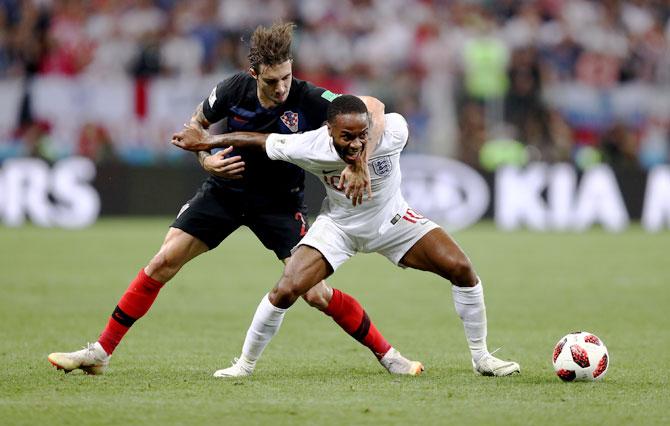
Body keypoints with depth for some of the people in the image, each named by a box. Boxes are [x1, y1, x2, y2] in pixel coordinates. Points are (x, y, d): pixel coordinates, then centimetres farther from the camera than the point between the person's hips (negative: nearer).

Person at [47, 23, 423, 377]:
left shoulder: (308, 100, -24)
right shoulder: (234, 90, -16)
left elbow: (372, 107, -27)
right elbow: (196, 125, 3)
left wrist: (360, 163, -38)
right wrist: (206, 159, -16)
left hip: (280, 202, -2)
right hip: (226, 190, 2)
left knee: (315, 293, -14)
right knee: (163, 262, -6)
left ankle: (387, 355, 4)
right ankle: (100, 353, 2)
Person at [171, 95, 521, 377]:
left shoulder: (391, 134, -33)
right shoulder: (309, 148, -32)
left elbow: (378, 108, -8)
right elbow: (264, 141, -15)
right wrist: (206, 142, -7)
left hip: (392, 221, 1)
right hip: (338, 225, -1)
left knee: (460, 267, -12)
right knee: (286, 291, -18)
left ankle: (480, 357, 7)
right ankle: (244, 364, 5)